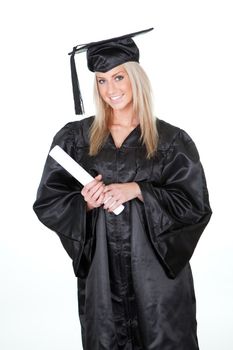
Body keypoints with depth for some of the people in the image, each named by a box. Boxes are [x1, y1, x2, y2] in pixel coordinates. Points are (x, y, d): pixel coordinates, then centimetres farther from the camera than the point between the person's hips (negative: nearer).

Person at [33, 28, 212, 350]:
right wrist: (85, 202, -18)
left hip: (156, 266, -1)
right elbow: (47, 203, 2)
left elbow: (196, 205, -6)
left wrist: (138, 190, -17)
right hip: (100, 266, 1)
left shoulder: (172, 140, -2)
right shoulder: (74, 137, 2)